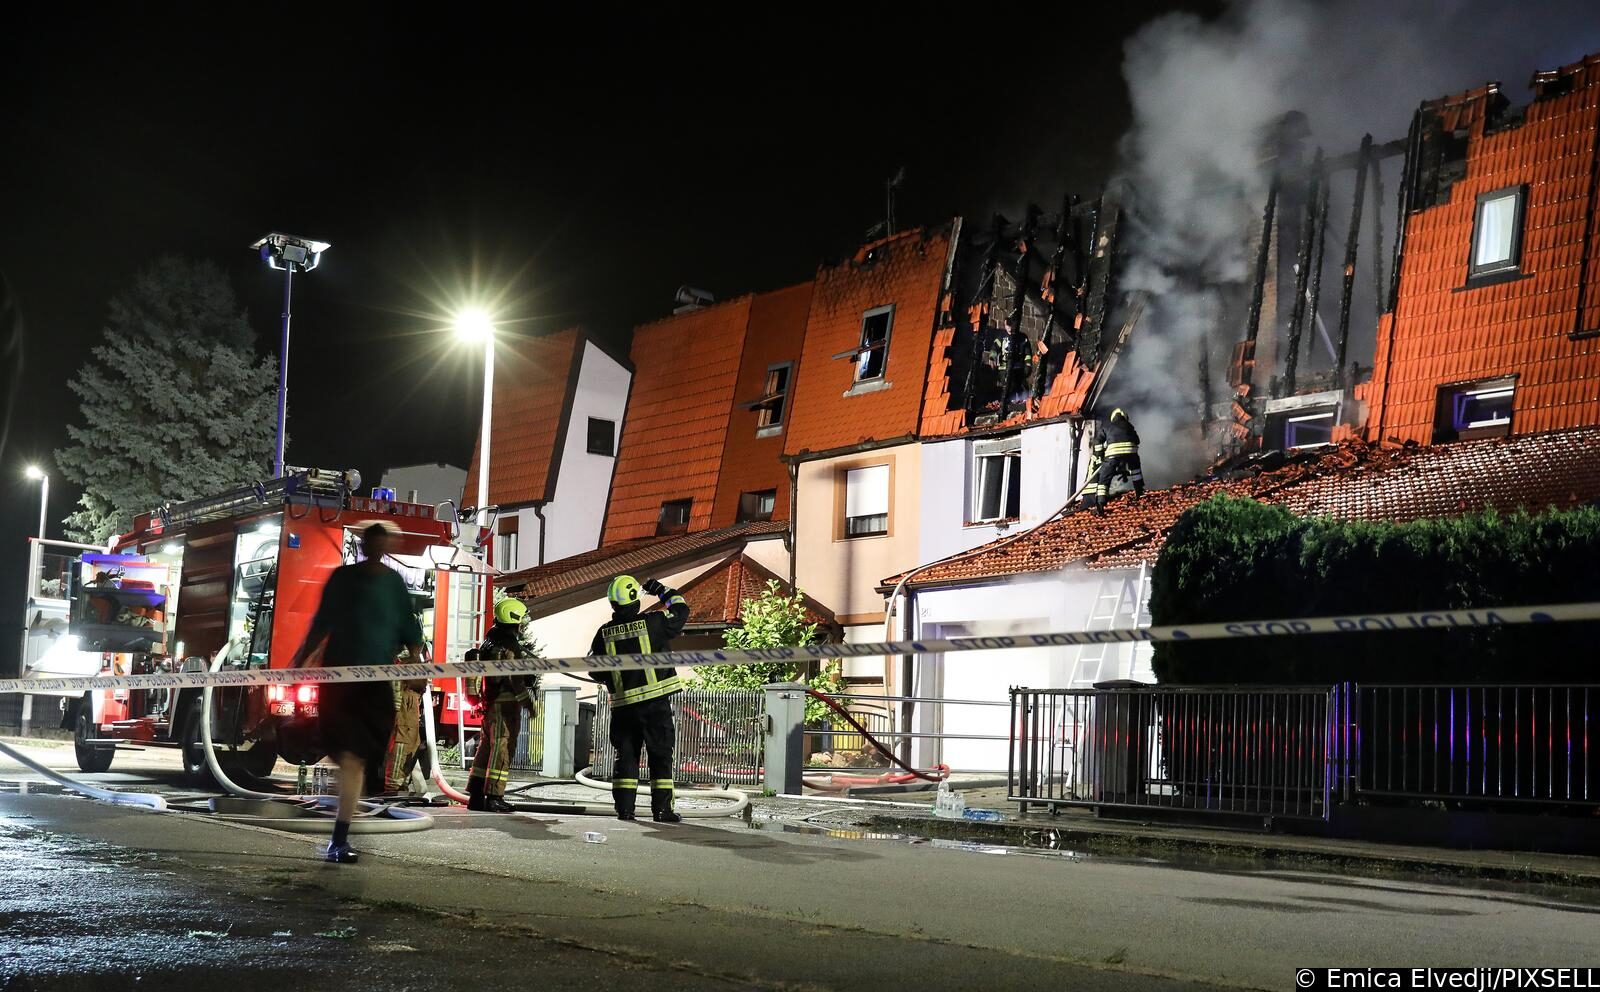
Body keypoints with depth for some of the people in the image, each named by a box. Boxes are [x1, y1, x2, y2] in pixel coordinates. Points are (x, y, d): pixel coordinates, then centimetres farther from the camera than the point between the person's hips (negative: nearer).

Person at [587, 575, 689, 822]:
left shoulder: (604, 633, 0)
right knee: (661, 755, 4)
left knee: (626, 756, 10)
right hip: (655, 703, -3)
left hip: (623, 706, 3)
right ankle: (662, 809, 2)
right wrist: (664, 592, 19)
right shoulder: (652, 623, -9)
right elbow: (681, 612, 5)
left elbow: (595, 670, 7)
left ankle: (624, 808, 8)